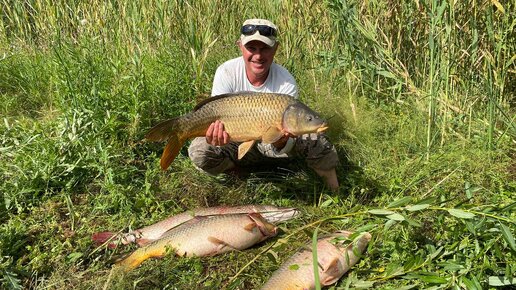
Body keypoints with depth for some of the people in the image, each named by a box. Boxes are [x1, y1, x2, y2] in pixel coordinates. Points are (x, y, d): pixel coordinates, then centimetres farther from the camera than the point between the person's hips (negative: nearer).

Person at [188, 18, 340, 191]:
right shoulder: (226, 72, -20)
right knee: (198, 151, -28)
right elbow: (217, 119, -22)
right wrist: (215, 135, -47)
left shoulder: (286, 83, -21)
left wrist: (281, 143, -47)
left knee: (315, 141, -27)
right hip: (238, 143, 0)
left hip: (272, 145, 0)